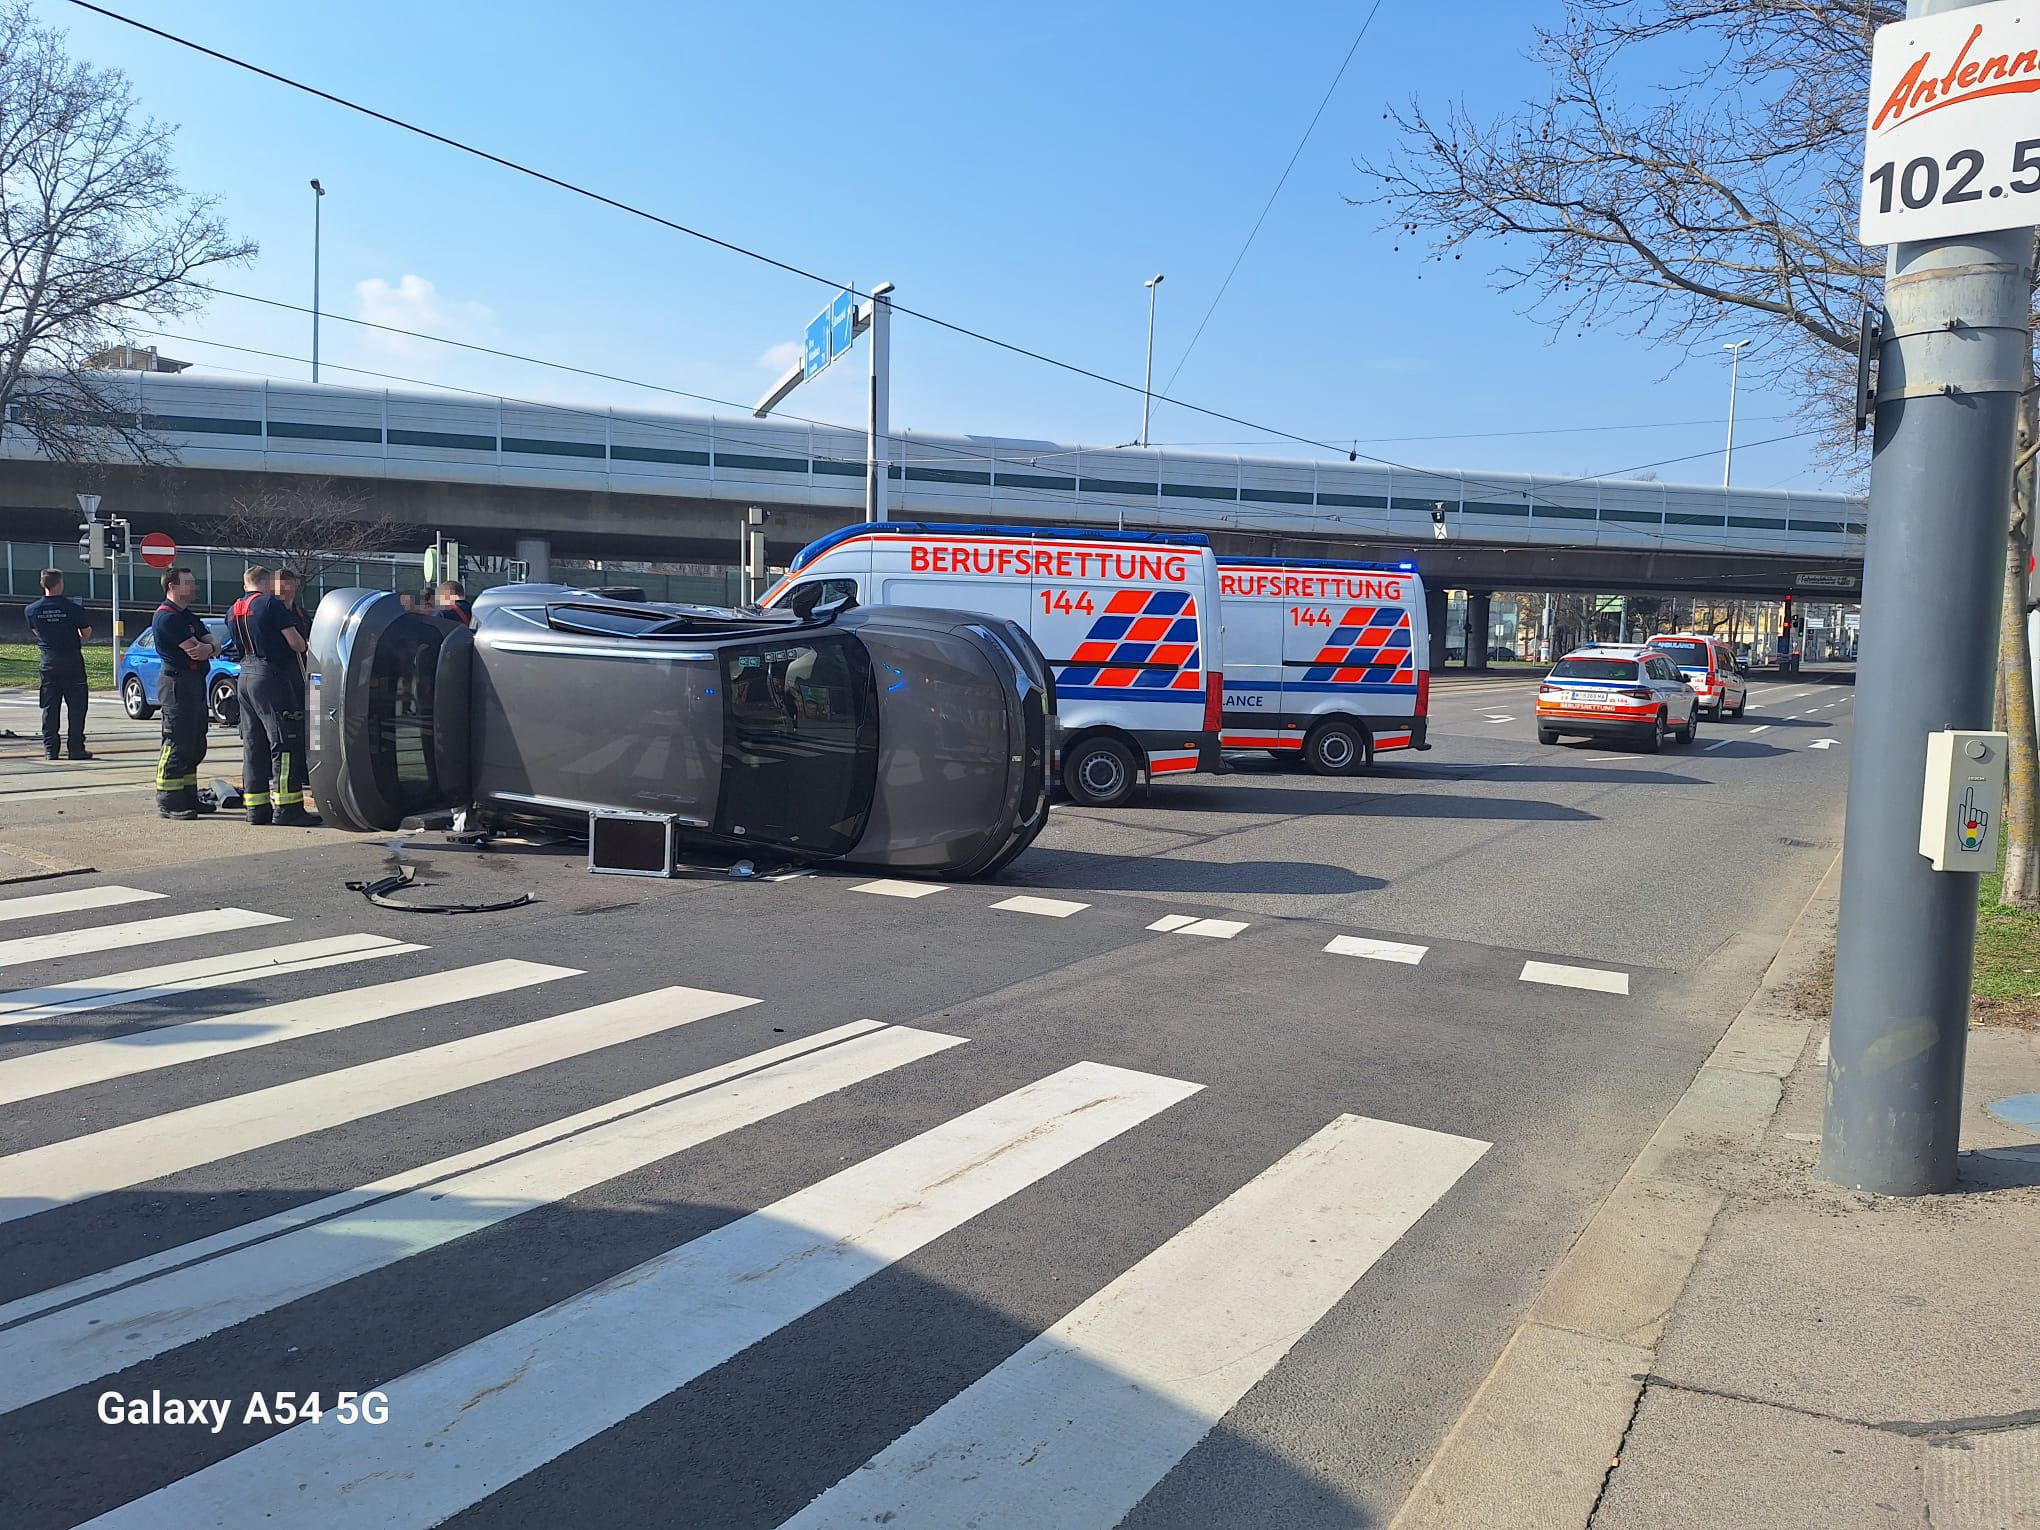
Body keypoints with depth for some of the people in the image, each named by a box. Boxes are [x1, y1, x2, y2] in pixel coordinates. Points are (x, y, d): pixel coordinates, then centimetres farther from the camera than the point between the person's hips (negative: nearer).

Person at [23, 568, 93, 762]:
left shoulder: (31, 610, 0)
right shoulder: (73, 608, -11)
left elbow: (36, 631, 15)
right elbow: (87, 633, -4)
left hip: (47, 662, 3)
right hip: (72, 661, -3)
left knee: (49, 708, 8)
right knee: (76, 706, 3)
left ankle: (50, 749, 7)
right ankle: (76, 749, 1)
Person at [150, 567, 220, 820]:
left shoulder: (191, 617, 19)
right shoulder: (166, 616, -11)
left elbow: (214, 645, 9)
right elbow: (193, 650, -18)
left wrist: (209, 648, -15)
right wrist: (210, 648, 2)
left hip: (195, 684, 10)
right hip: (177, 683, -10)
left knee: (195, 746, 13)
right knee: (176, 745, -9)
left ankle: (188, 799, 20)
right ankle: (167, 803, -7)